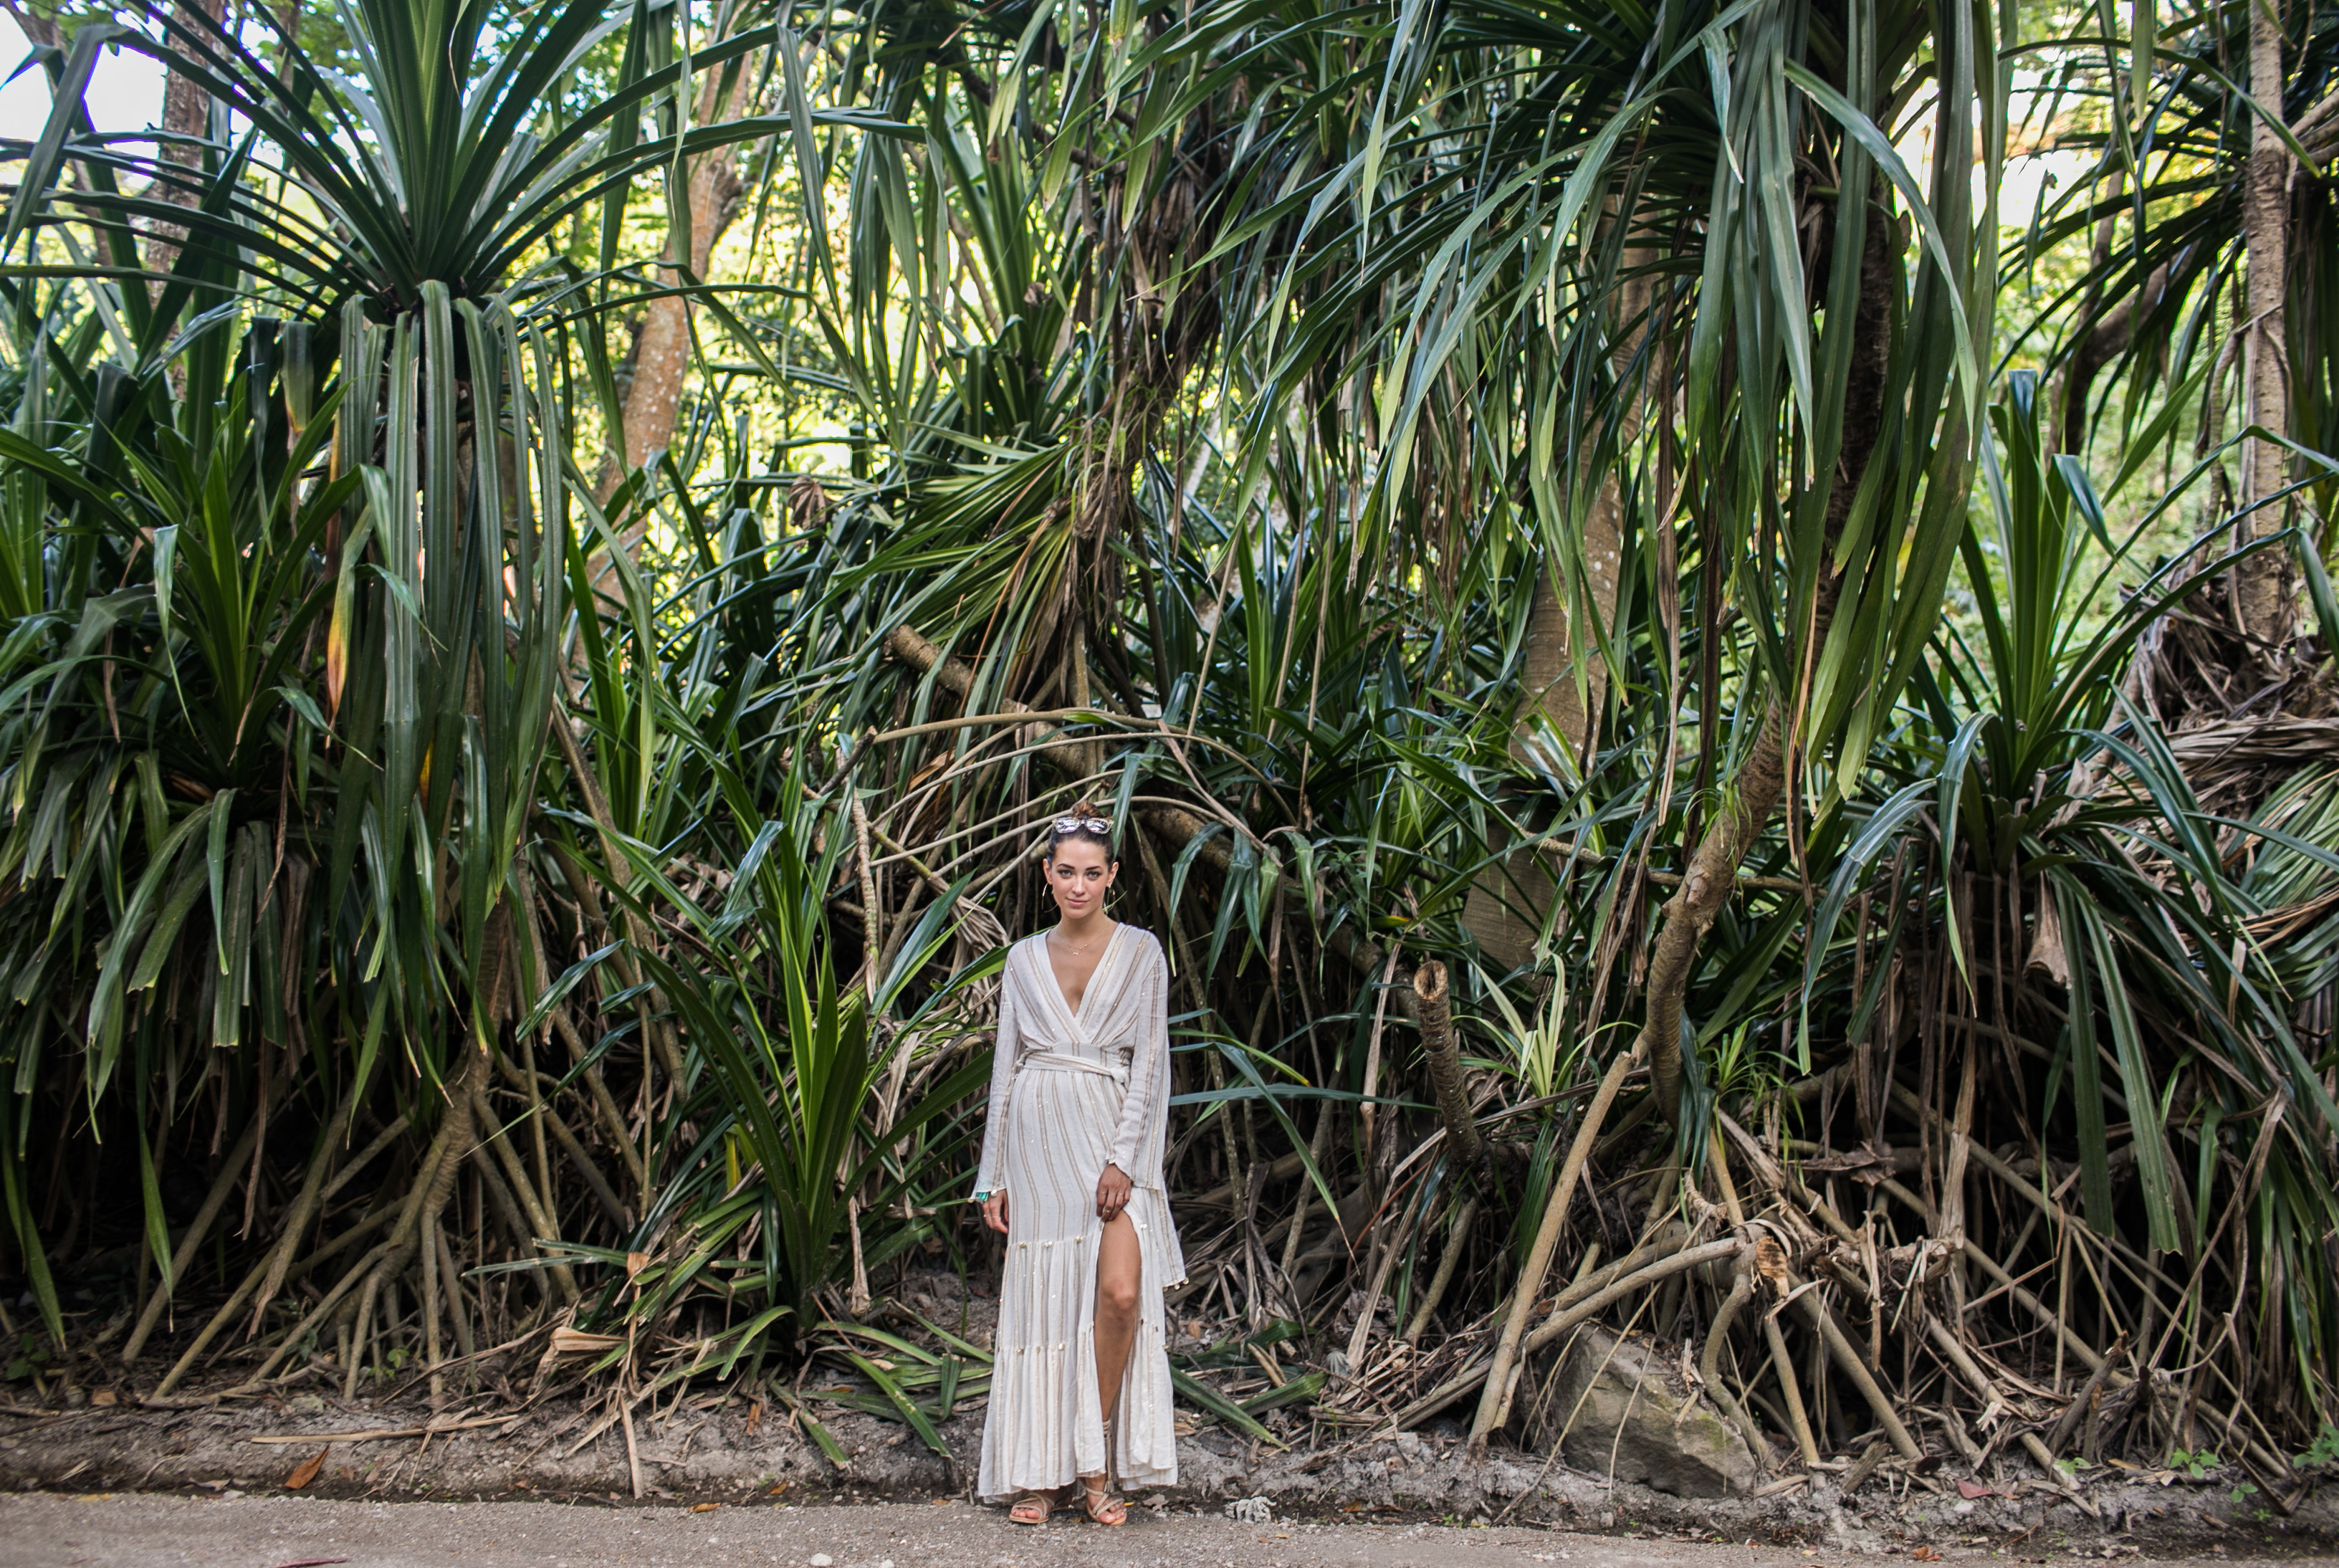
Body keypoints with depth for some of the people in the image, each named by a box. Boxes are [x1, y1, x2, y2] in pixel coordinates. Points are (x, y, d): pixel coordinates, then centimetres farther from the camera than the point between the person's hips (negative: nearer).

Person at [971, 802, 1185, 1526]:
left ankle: (1097, 1463, 1)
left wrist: (1122, 1160, -14)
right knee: (1042, 1303, 4)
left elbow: (1149, 1061, -4)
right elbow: (1006, 1066, 10)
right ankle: (1040, 1472, 15)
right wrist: (993, 1175, 6)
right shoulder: (1024, 958, 8)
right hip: (1038, 1140, 2)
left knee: (1120, 1294, -16)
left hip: (1113, 1136, -2)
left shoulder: (1141, 952, 1)